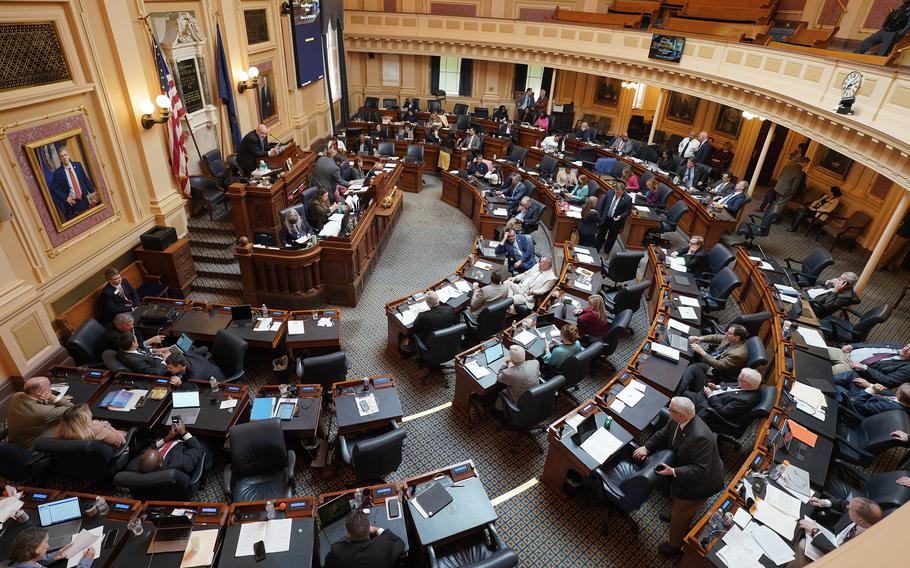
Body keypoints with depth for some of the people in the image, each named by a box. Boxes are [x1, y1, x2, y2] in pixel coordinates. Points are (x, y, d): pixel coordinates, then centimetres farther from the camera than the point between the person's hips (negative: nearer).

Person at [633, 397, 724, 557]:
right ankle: (676, 515, 64)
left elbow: (700, 469, -35)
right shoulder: (677, 420, -18)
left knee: (681, 515, 15)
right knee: (679, 503, 34)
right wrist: (646, 447, -10)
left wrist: (673, 472, -37)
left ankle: (675, 545, 39)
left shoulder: (700, 437, -42)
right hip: (683, 473, 7)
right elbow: (663, 435, 0)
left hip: (699, 482, -7)